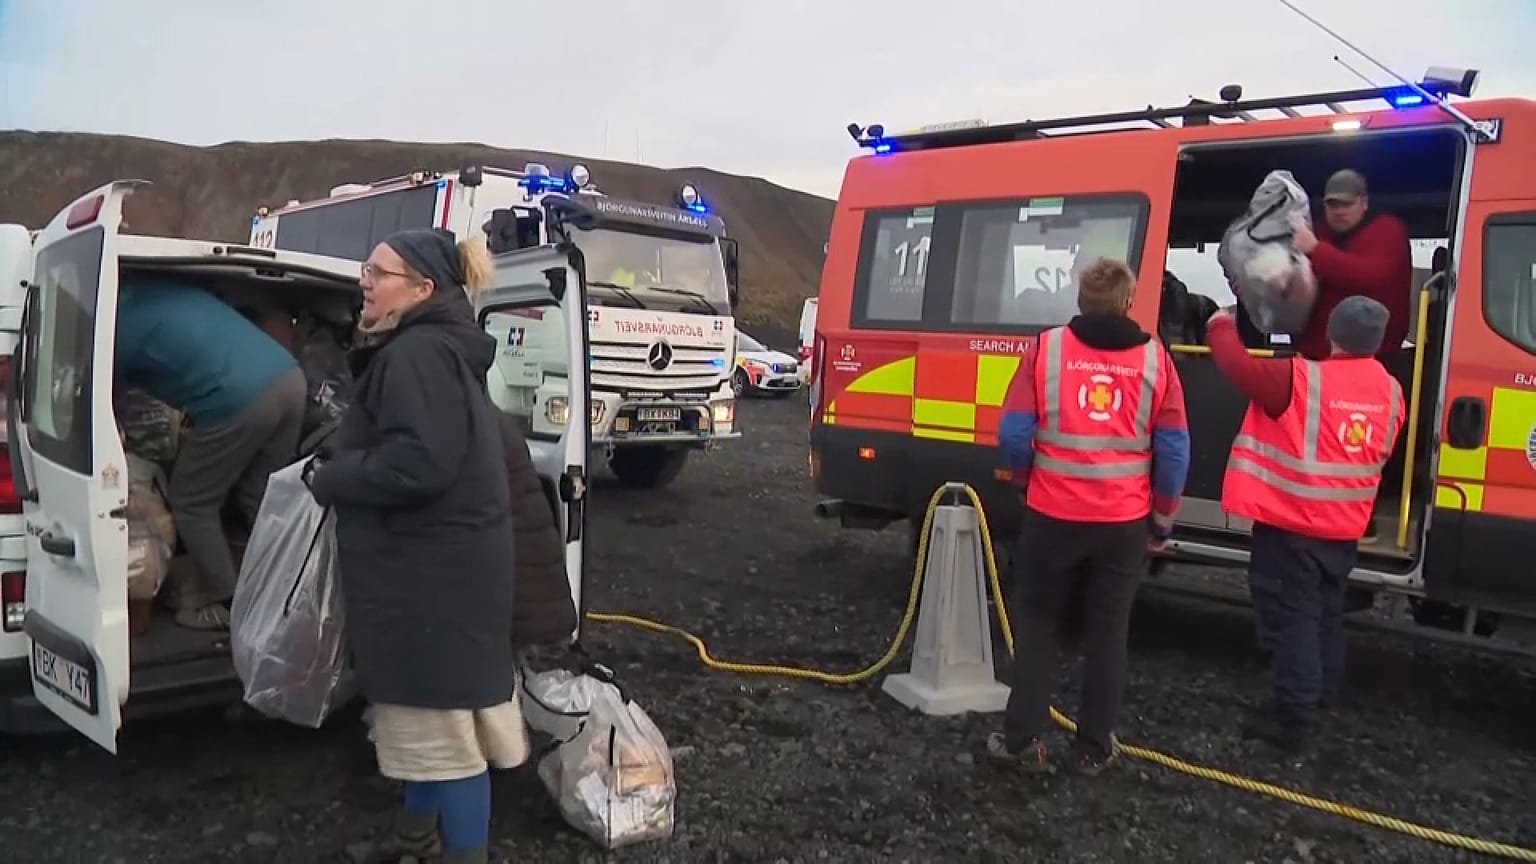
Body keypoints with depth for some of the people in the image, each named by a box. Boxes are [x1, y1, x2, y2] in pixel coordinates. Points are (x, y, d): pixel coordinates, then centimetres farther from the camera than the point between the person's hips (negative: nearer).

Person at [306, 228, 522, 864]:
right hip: (430, 567, 11)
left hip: (434, 574, -11)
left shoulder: (417, 354, -19)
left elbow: (419, 463, -29)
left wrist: (329, 478, -15)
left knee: (443, 724, 0)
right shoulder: (435, 349, 15)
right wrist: (337, 465, 11)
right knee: (428, 712, 24)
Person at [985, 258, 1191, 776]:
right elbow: (1174, 450, 0)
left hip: (1053, 516, -1)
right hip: (1125, 523, 1)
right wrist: (1163, 518, 12)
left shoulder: (1047, 347, -5)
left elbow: (1013, 434, -7)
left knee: (1038, 627, 13)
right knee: (1107, 635, 13)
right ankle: (1095, 748, 22)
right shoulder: (1154, 358, 0)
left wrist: (1027, 480, 14)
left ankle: (1022, 741, 16)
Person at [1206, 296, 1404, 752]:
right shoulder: (1390, 391, 3)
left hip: (1291, 526, -6)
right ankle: (1318, 698, 32)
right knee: (1325, 615, 19)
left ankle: (1293, 714, 3)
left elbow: (1238, 364, -15)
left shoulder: (1301, 379, -19)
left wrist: (1221, 325, 4)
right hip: (1344, 529, 7)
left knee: (1291, 617, 0)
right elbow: (1380, 454, 15)